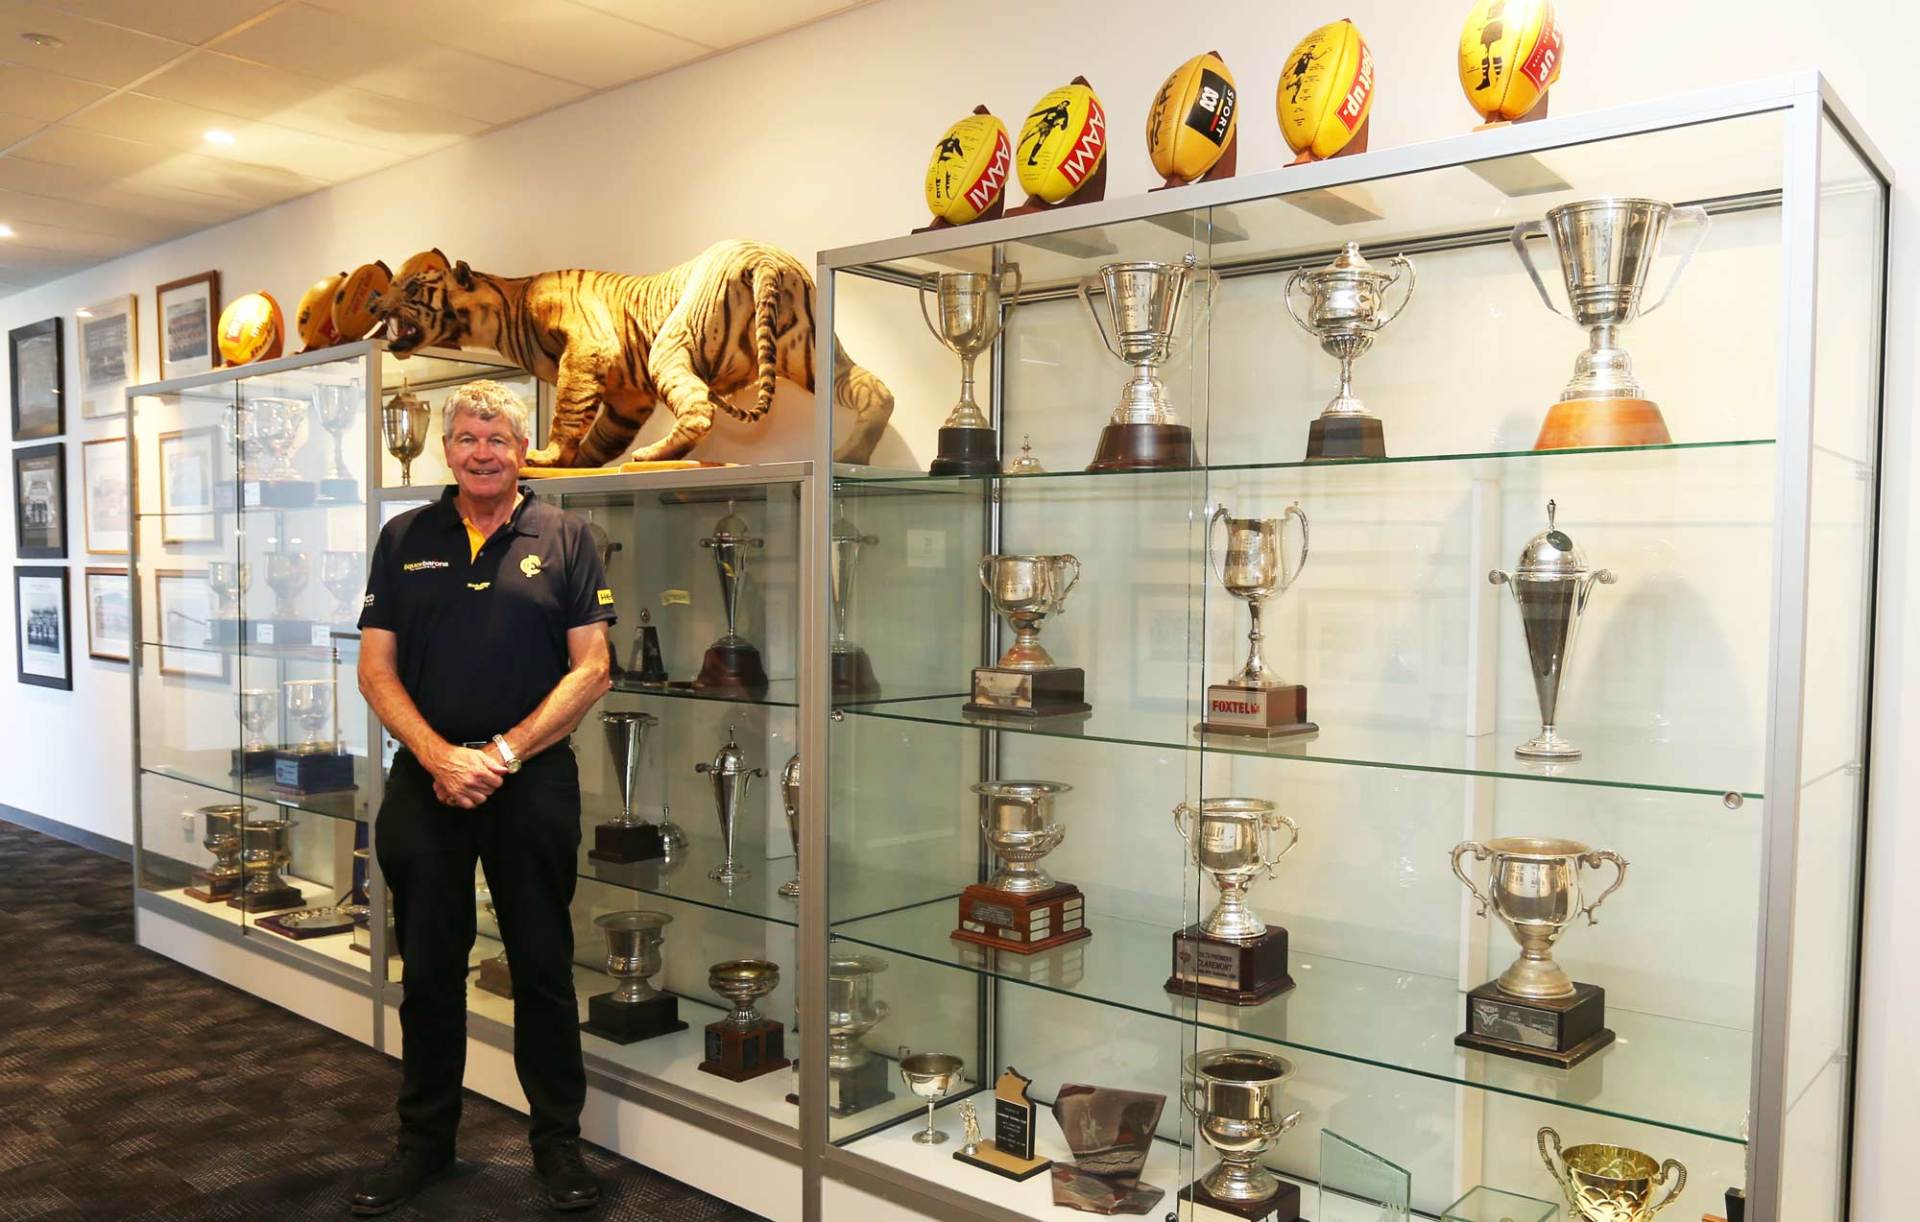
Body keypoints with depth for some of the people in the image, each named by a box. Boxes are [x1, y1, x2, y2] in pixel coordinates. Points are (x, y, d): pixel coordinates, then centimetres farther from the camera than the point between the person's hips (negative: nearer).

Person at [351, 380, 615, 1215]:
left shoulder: (564, 539, 1)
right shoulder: (405, 540, 7)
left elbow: (591, 669, -3)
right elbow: (376, 668, 3)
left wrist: (504, 752, -12)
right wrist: (440, 756, -11)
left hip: (534, 779, -2)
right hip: (425, 778, 2)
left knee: (543, 965, 7)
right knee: (428, 967, 12)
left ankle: (558, 1140, 22)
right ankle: (424, 1139, 29)